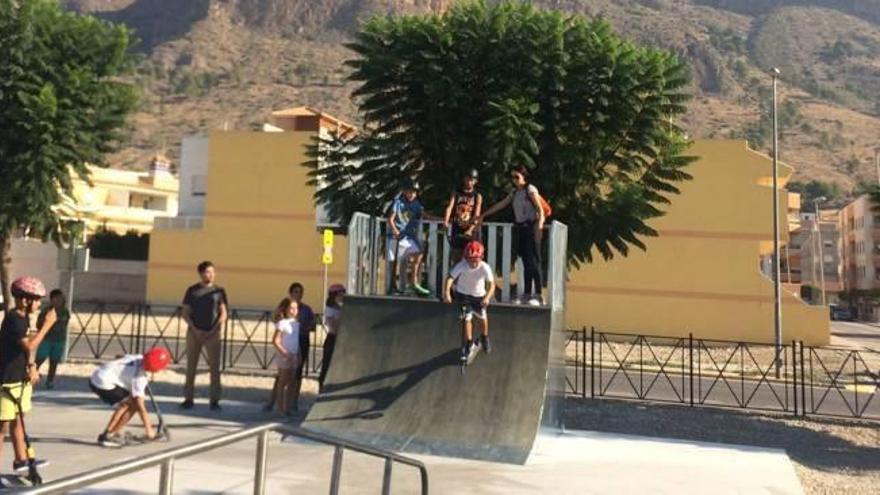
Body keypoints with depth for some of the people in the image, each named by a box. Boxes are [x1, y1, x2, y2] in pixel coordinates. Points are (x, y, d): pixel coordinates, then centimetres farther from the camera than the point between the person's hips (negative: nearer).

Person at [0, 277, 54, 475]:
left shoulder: (23, 317, 7)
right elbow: (29, 345, -29)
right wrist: (47, 324, -25)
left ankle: (21, 460, 29)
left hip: (20, 377, 9)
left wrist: (31, 366, 4)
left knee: (17, 420, 18)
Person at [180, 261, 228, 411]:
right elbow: (185, 313, 3)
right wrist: (195, 330, -10)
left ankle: (215, 400, 2)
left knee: (215, 367, -3)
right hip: (194, 333, 1)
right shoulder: (192, 290, 5)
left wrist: (212, 331, -10)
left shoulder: (219, 291, 3)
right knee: (191, 367, 5)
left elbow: (223, 314, 1)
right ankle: (188, 398, 12)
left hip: (212, 334, -1)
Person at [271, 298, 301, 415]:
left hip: (294, 356, 7)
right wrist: (285, 353, -21)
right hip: (284, 357, -7)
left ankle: (288, 407, 17)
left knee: (292, 383, 9)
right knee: (283, 382, 0)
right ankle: (280, 407, 7)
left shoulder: (296, 323, 10)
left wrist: (299, 355, 9)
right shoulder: (282, 323, -11)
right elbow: (275, 341, -16)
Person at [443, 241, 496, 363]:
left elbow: (492, 284, -31)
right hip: (463, 294, -1)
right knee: (467, 318, -8)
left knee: (483, 318, 6)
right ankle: (468, 344, 13)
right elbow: (450, 278, -36)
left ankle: (484, 338, 37)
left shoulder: (485, 267, -29)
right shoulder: (461, 266, -29)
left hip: (479, 295, 1)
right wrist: (447, 291, -53)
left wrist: (487, 297, -47)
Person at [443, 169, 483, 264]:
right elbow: (450, 207, -7)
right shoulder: (456, 193, 9)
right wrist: (446, 221, -27)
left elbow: (476, 215, -6)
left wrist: (470, 229, -23)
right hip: (457, 230, 1)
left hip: (470, 232, -1)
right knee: (456, 261, 4)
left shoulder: (477, 196, 5)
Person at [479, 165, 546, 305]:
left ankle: (538, 295, -9)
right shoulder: (514, 192, 16)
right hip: (520, 228, 7)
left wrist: (539, 226, -26)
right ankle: (527, 293, 12)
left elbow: (540, 209, -12)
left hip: (530, 227, -7)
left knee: (533, 261, -9)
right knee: (526, 262, 8)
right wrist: (483, 215, 24)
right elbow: (500, 205, 23)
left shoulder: (530, 190, -5)